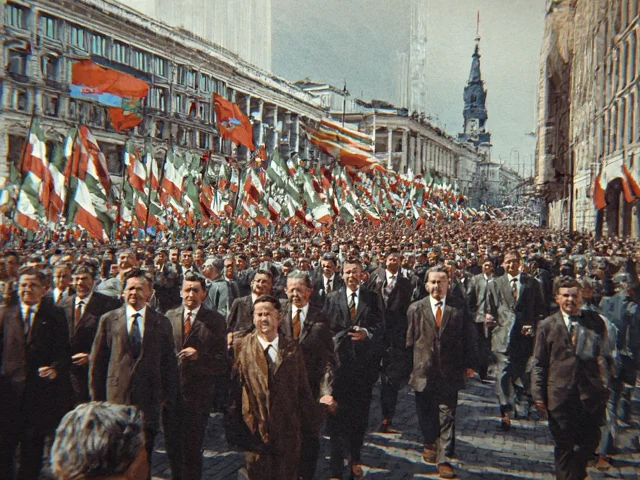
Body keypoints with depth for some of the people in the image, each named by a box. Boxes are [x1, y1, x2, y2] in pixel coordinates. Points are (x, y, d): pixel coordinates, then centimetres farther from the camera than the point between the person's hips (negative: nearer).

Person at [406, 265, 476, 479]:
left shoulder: (459, 308, -3)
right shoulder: (416, 309, 0)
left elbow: (469, 337, 0)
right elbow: (409, 340, 2)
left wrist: (468, 364, -2)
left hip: (449, 372, -2)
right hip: (423, 371, 2)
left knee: (447, 417, 2)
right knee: (425, 414, 17)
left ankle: (443, 459, 11)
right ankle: (430, 444, 43)